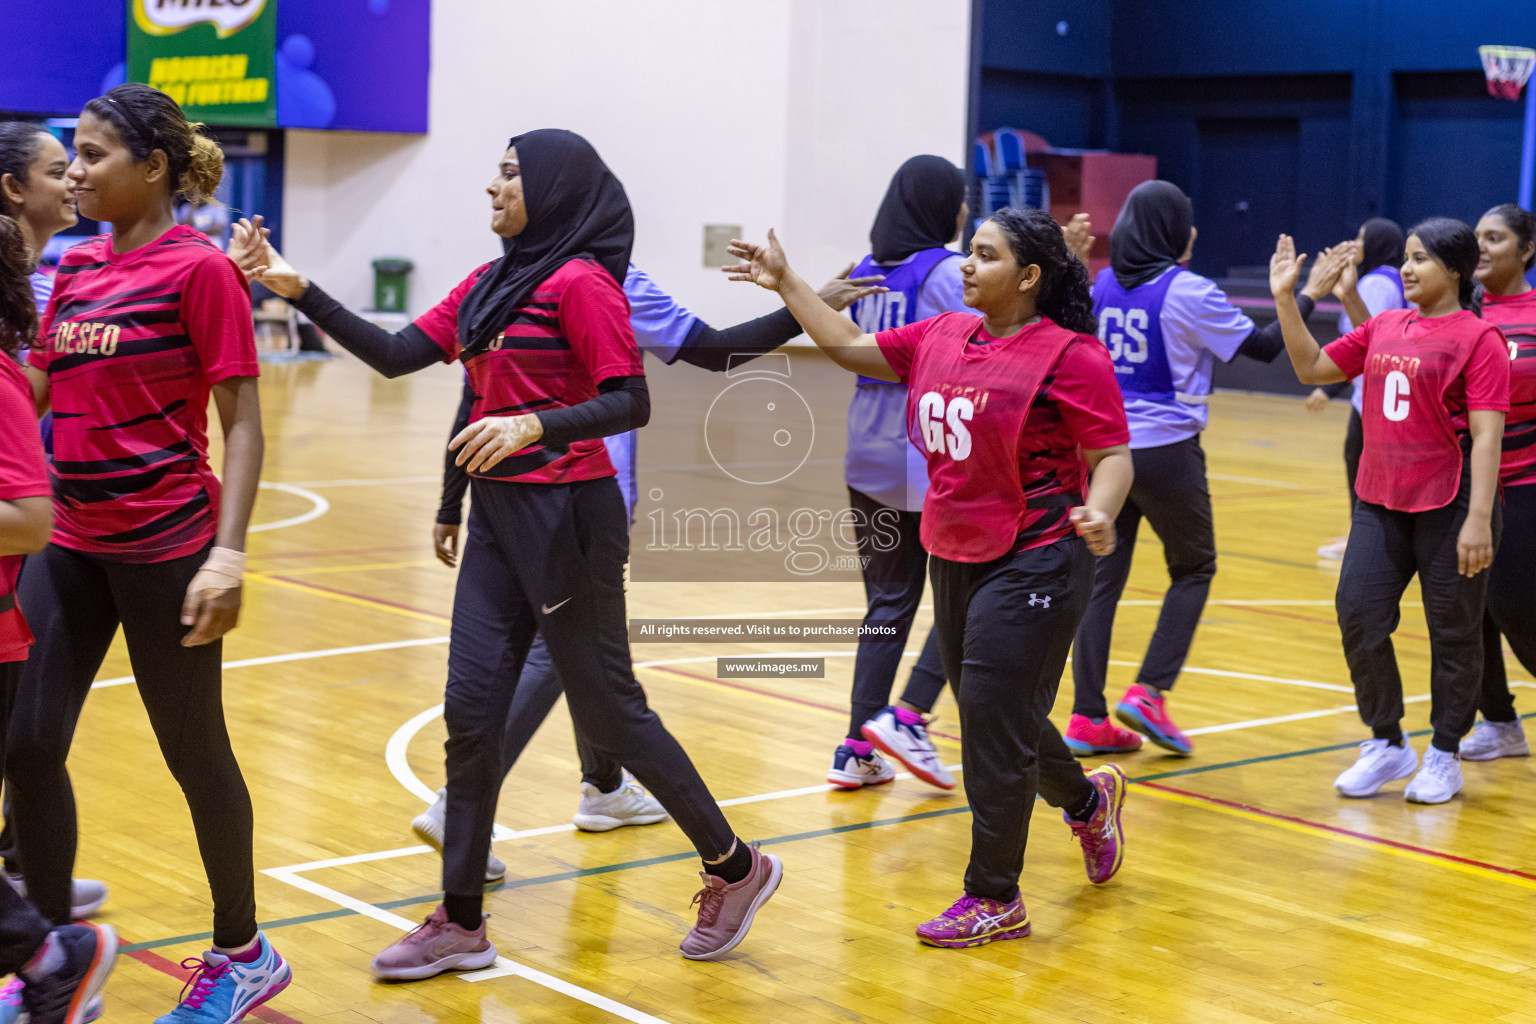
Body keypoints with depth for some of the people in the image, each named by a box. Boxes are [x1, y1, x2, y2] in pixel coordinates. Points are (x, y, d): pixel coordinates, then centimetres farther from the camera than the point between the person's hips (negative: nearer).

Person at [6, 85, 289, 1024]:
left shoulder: (198, 268, -10)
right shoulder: (76, 268, 10)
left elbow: (242, 422, -13)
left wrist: (228, 554, -20)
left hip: (164, 547, -7)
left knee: (194, 751, 6)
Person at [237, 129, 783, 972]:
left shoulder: (579, 283, -11)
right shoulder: (489, 286, 13)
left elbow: (631, 403, -17)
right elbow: (394, 355, 9)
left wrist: (533, 426, -30)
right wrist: (300, 292, 3)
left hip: (566, 514, -7)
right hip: (499, 513, 8)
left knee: (607, 707, 1)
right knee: (471, 708, 4)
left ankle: (735, 867, 19)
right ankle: (461, 923, 13)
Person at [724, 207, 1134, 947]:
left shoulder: (1069, 356, -13)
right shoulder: (940, 338, 7)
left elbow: (1112, 456, -14)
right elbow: (853, 347, 17)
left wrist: (1099, 512, -33)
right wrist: (786, 283, 16)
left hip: (1033, 565, -7)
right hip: (954, 557, 7)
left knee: (994, 720, -5)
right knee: (994, 718, 17)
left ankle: (994, 899, 9)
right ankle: (1087, 802, 45)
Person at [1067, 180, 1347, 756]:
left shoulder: (1105, 283, 5)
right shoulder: (1188, 292, -11)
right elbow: (1262, 347, -5)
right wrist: (1308, 295, 6)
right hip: (1165, 449, -5)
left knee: (1102, 577, 7)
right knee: (1193, 569, 14)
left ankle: (1087, 718, 5)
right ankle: (1149, 692, 1)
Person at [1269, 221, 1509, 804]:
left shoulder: (1478, 337, -8)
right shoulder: (1385, 327, 10)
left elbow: (1486, 433, -14)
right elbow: (1311, 367, 18)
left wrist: (1479, 519, -20)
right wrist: (1285, 298, 8)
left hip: (1448, 508, -6)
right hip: (1380, 503, 6)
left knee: (1453, 633, 5)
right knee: (1358, 616, 1)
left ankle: (1444, 756, 20)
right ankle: (1387, 744, 18)